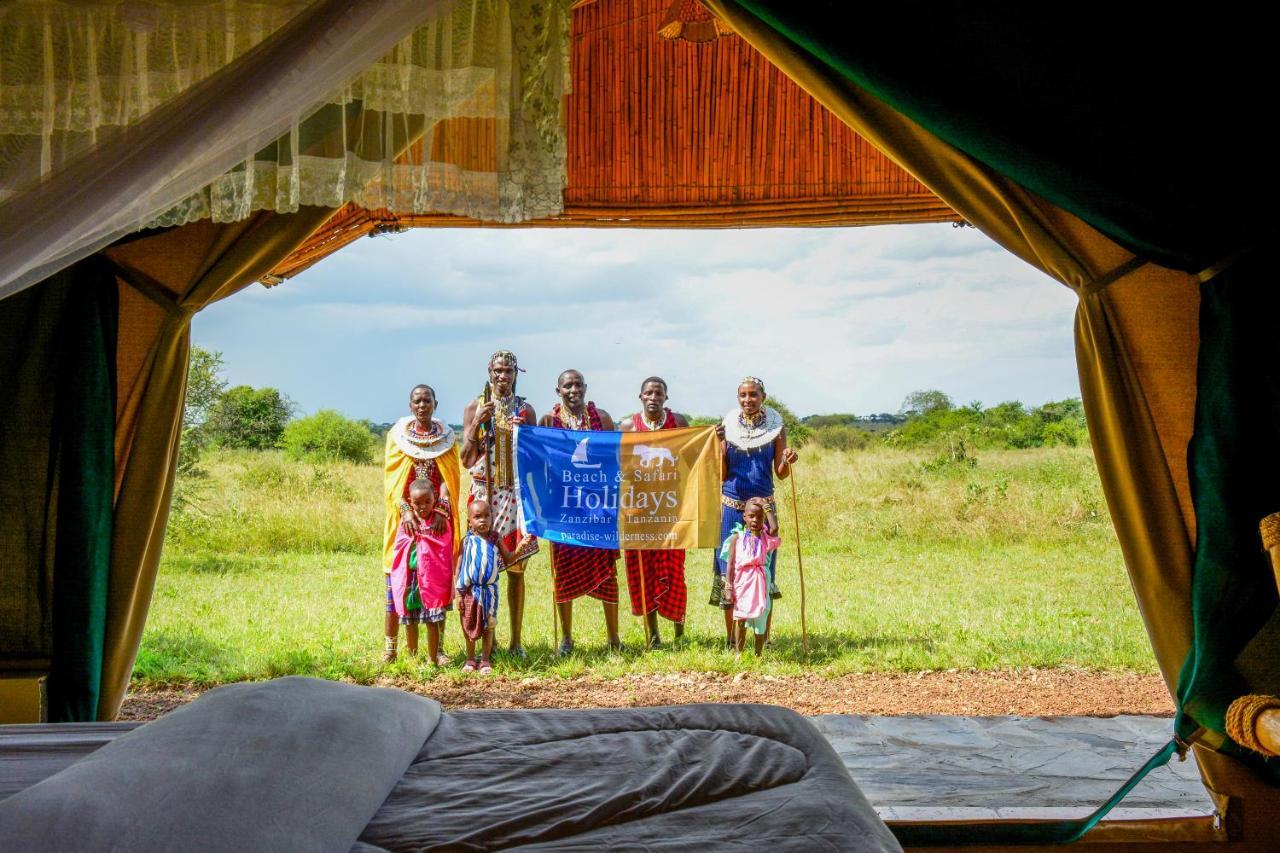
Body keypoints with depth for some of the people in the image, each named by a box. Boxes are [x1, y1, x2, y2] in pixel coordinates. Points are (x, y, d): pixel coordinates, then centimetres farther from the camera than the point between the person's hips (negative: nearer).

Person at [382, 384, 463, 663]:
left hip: (438, 516, 1)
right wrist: (405, 511, -13)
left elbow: (450, 479, 2)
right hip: (406, 514, -1)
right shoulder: (397, 435, 5)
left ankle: (437, 647, 5)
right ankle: (391, 645, 3)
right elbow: (391, 478, 0)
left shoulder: (446, 437, 7)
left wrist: (441, 512, -11)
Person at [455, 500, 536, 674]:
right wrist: (459, 594, -7)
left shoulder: (495, 539, -2)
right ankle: (470, 659, 23)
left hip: (490, 590, 1)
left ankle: (485, 660, 19)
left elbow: (507, 559, 8)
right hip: (470, 590, -1)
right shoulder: (468, 541, -8)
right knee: (470, 625, 9)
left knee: (488, 625, 7)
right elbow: (458, 568, -5)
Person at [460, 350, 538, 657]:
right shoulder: (474, 407, 5)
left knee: (516, 569, 3)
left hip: (517, 495, 1)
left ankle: (516, 640, 9)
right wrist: (477, 423, -11)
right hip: (485, 495, -1)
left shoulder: (525, 410, 9)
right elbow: (467, 461, 0)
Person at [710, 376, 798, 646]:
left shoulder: (775, 426, 1)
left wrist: (788, 461, -19)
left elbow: (780, 474, 1)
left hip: (763, 504, 0)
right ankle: (730, 637, 14)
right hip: (732, 505, 0)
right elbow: (722, 475, -1)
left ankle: (765, 637, 10)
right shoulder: (728, 426, 0)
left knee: (763, 567, 2)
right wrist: (720, 444, -14)